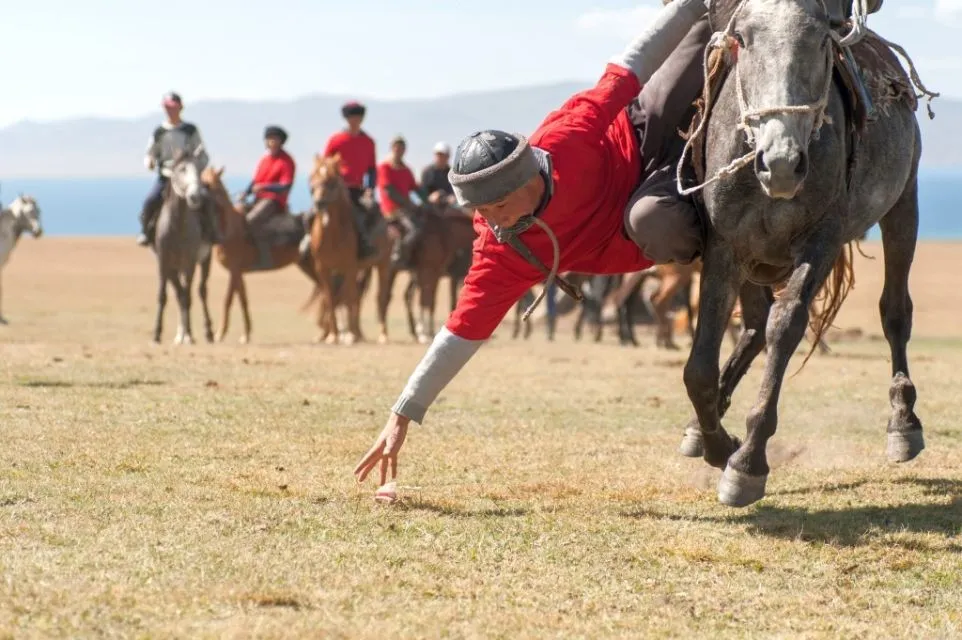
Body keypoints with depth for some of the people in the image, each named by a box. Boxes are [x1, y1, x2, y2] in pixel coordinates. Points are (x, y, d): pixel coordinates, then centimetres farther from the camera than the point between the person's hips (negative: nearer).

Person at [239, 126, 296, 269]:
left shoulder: (287, 161, -8)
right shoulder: (265, 159, 15)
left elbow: (286, 186, -17)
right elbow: (256, 180, 18)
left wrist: (264, 187, -27)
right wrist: (246, 194, -1)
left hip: (275, 201, -9)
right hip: (259, 199, 9)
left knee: (252, 219, -32)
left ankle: (264, 257, -31)